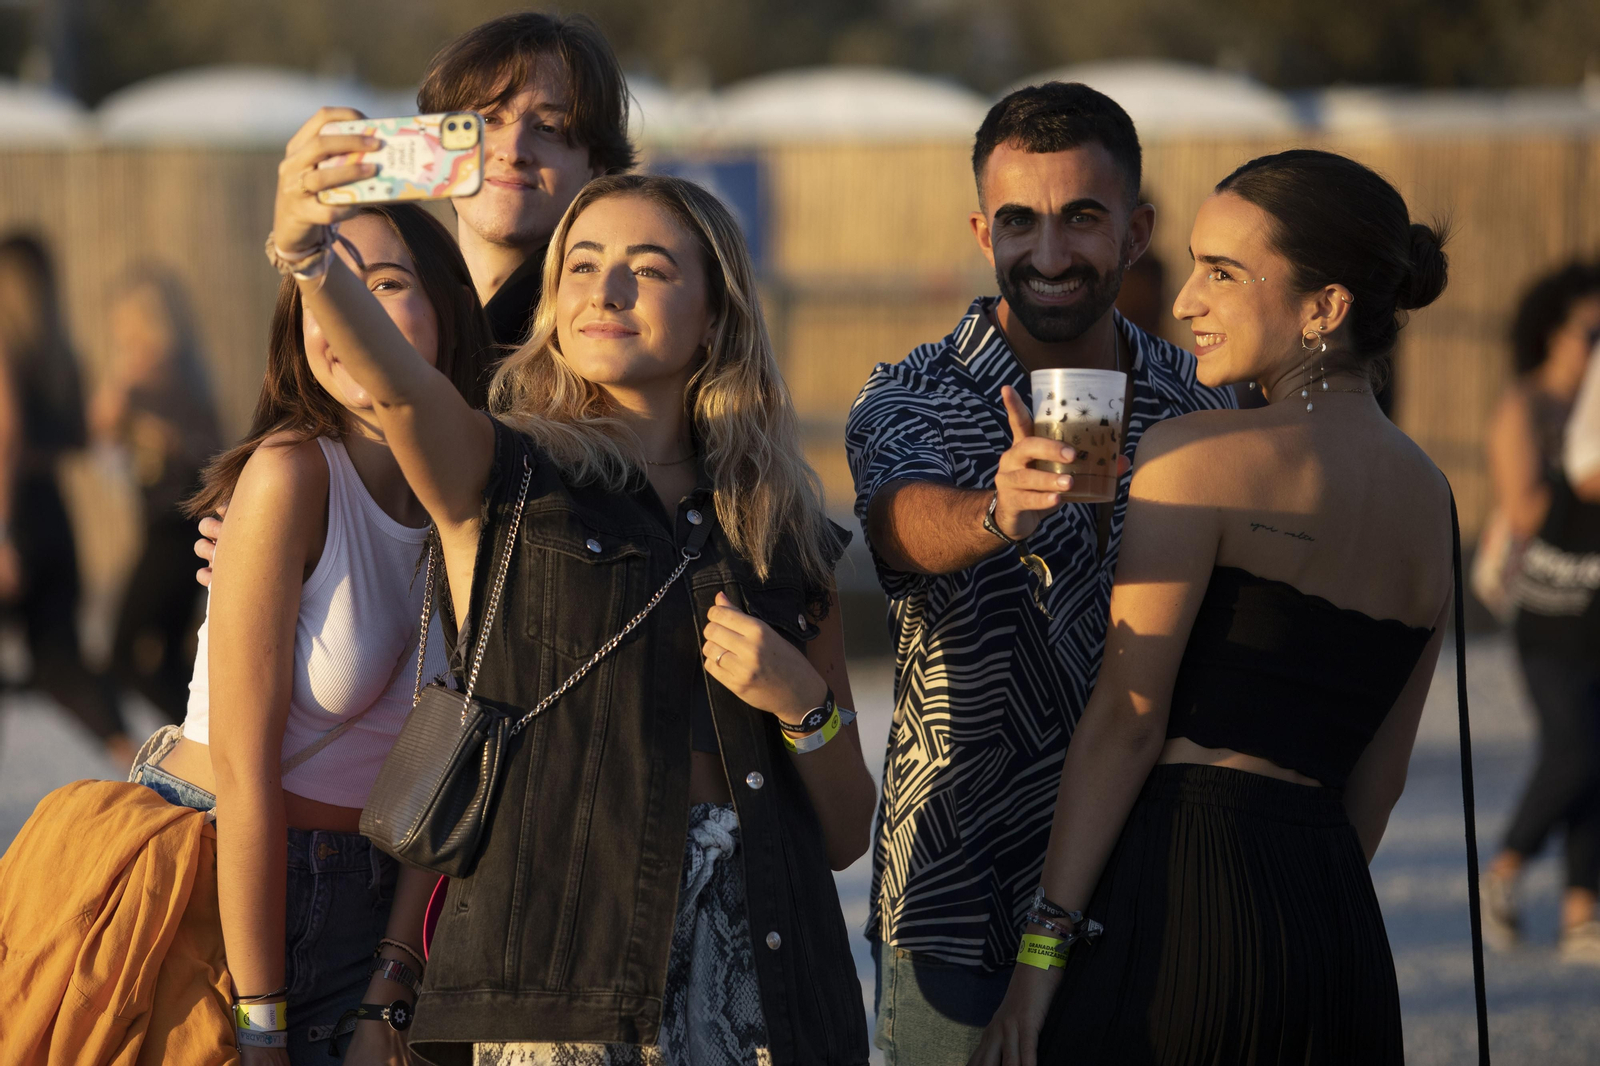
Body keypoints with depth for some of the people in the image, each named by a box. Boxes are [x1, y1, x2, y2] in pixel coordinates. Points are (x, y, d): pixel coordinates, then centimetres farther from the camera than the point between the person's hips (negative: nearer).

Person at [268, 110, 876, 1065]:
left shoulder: (786, 535, 15)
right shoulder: (503, 479, 8)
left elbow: (846, 834, 17)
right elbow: (394, 380, -17)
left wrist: (804, 704, -3)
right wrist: (307, 248, -37)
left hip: (757, 974, 3)